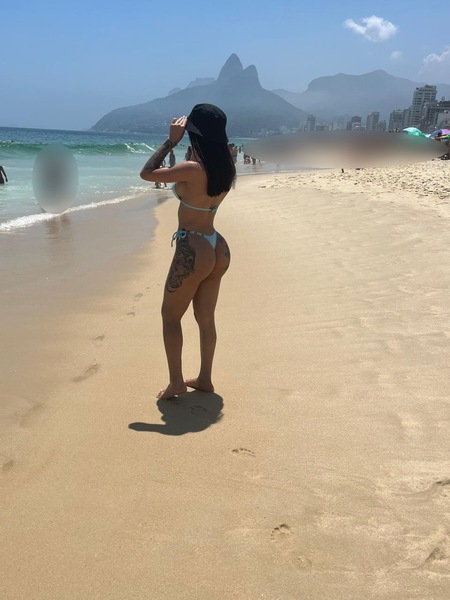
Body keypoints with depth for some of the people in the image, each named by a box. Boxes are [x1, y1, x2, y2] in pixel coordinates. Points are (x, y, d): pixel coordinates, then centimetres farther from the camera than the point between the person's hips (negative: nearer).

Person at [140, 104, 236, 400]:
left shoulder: (192, 169, -20)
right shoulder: (226, 168, 2)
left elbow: (147, 173, -10)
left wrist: (171, 141, -7)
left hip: (193, 251, -7)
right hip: (218, 249, 7)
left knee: (170, 316, 10)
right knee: (206, 318, 17)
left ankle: (176, 381, 13)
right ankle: (205, 378, 28)